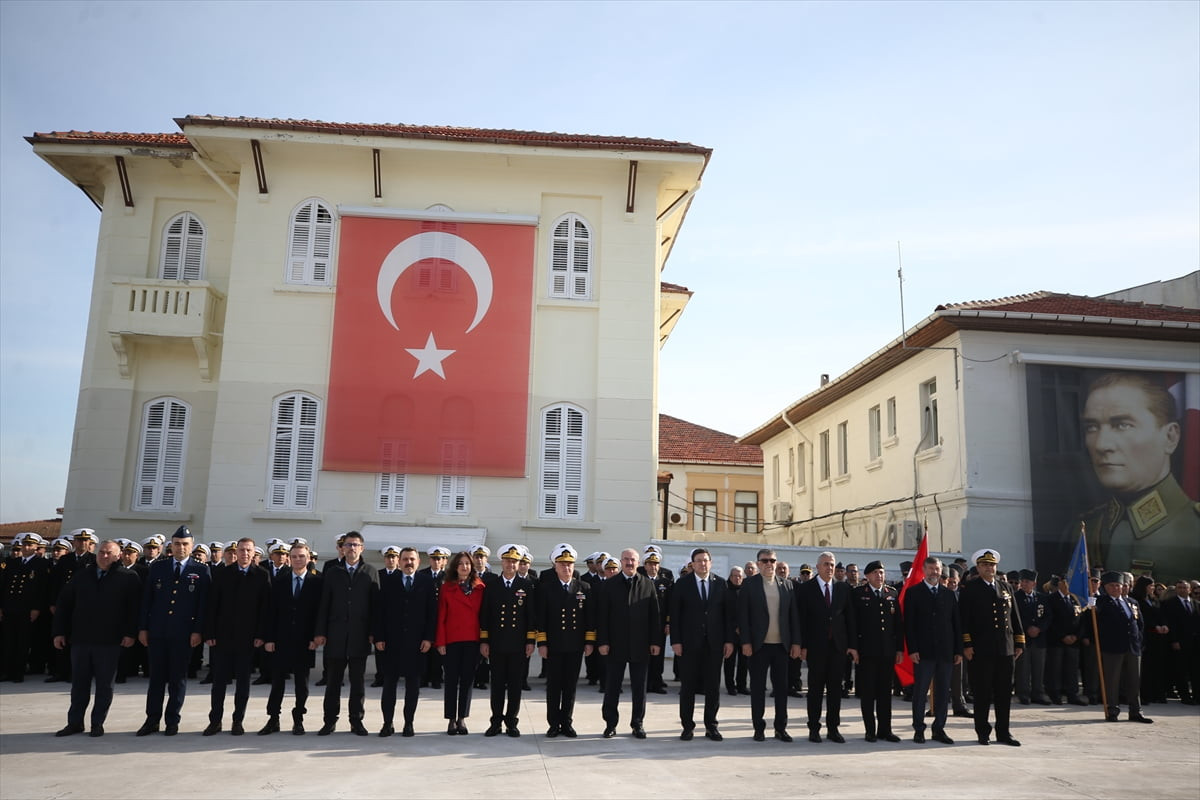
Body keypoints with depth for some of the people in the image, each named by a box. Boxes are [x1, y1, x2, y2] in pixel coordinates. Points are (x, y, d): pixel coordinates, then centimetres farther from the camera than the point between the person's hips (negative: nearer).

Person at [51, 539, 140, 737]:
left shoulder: (128, 578, -3)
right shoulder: (81, 574, 8)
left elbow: (135, 607, -5)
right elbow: (64, 603, 11)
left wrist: (130, 633, -12)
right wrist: (59, 631, 6)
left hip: (110, 641, -3)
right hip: (80, 639, 3)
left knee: (104, 685, 5)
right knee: (79, 683, 10)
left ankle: (98, 723, 15)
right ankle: (75, 722, 21)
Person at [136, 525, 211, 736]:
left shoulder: (201, 571, 1)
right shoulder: (157, 567, 8)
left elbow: (204, 603, -2)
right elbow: (146, 599, 8)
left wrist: (198, 631, -8)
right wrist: (143, 628, 3)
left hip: (184, 633, -2)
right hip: (157, 631, 2)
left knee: (178, 678, 5)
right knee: (156, 677, 7)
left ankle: (172, 721, 14)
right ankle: (152, 720, 15)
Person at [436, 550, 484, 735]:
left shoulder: (480, 588, 4)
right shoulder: (446, 588, 1)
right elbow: (441, 616, 0)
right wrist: (440, 642, -6)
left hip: (472, 640, 1)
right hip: (451, 640, -1)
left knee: (467, 679, 6)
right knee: (452, 680, 4)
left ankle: (462, 718, 16)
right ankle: (451, 719, 13)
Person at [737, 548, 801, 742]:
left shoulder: (786, 585, 9)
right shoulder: (749, 584, 0)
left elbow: (793, 615, 8)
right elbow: (743, 615, -4)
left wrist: (796, 642, 2)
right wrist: (746, 642, -11)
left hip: (781, 645, 3)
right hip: (758, 645, -3)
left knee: (781, 687, 7)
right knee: (758, 687, 4)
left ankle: (781, 728, 17)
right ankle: (759, 728, 14)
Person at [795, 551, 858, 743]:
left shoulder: (843, 588, 8)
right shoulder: (805, 589, -1)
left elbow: (850, 617, 8)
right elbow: (801, 619, -3)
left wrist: (853, 644, 2)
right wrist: (802, 645, -9)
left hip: (838, 645, 3)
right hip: (816, 646, -3)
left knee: (836, 688, 6)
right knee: (815, 688, 3)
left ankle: (833, 728, 15)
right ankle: (814, 729, 11)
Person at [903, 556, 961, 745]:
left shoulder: (949, 595, 13)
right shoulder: (913, 592, 2)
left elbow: (956, 623, 12)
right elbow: (909, 623, -3)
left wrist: (959, 650, 5)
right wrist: (912, 649, -11)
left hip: (945, 651, 4)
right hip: (923, 651, -4)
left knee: (943, 693, 7)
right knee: (920, 692, 0)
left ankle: (939, 729, 16)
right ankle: (919, 730, 9)